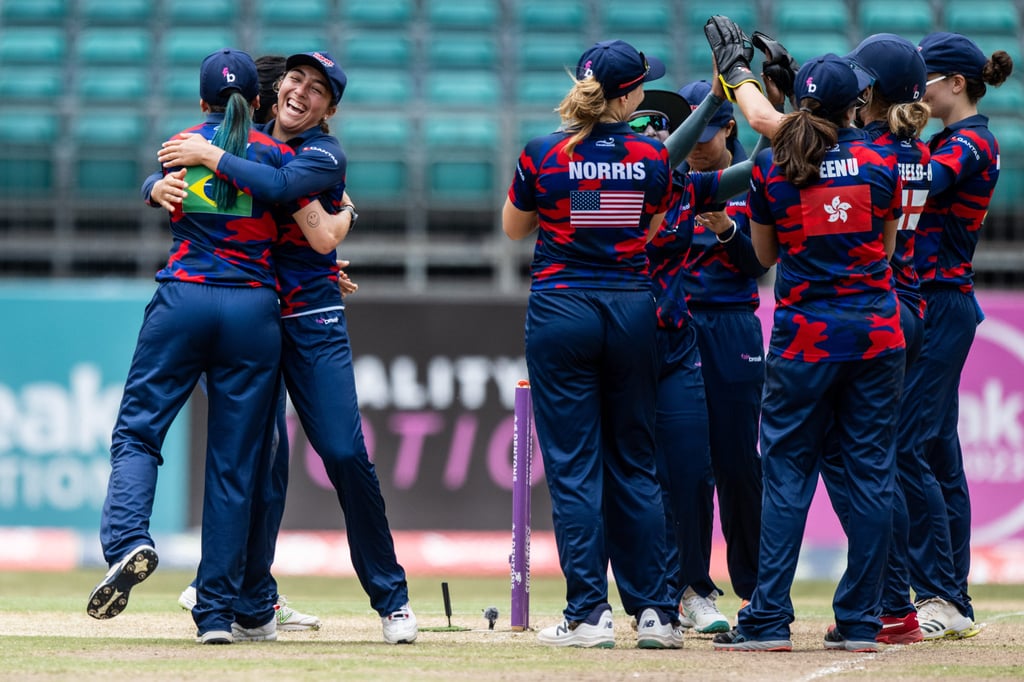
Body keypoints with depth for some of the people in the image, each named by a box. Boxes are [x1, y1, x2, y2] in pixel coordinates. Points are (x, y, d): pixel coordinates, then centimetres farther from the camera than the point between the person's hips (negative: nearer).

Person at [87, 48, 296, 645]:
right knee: (235, 461, 3)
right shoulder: (275, 155, 5)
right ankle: (220, 610, 3)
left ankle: (128, 540, -25)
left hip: (182, 301, 0)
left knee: (137, 432, 4)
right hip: (254, 310, 0)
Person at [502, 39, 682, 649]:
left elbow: (514, 228, 8)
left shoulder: (543, 157, -8)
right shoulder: (652, 158, -2)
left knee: (573, 465, 0)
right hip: (631, 308, 2)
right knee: (635, 462, 10)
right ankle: (654, 612, 9)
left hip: (561, 311, -2)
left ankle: (590, 614, -4)